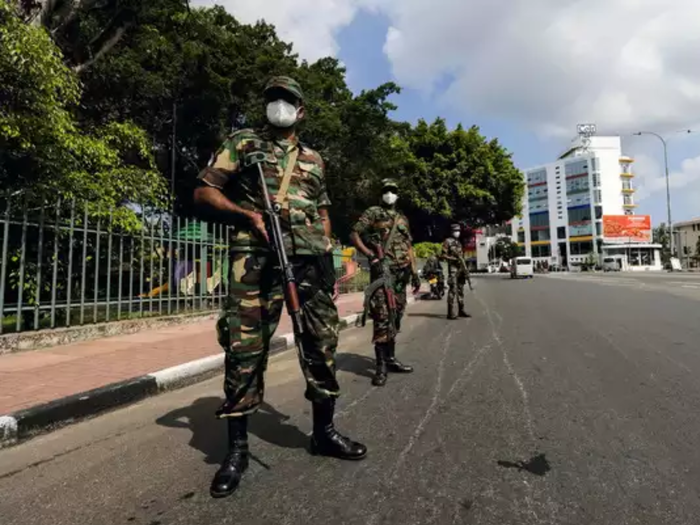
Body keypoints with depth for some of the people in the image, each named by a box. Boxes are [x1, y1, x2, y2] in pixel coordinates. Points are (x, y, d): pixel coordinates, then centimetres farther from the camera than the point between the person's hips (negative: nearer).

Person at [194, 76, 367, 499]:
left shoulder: (314, 159, 23)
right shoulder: (243, 143, 12)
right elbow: (204, 192, 7)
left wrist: (328, 257, 14)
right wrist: (247, 213, -10)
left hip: (310, 258, 4)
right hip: (258, 257, -3)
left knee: (323, 342, 5)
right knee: (246, 347, -5)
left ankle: (324, 432, 22)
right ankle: (238, 448, 11)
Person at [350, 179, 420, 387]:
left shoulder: (402, 218, 21)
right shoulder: (372, 213, 3)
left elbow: (409, 246, 21)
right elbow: (354, 235, -5)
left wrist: (415, 272, 14)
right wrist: (371, 255, -15)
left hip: (401, 272, 7)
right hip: (382, 270, -6)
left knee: (395, 317, 10)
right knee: (382, 318, -11)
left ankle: (391, 359, 21)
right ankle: (381, 365, -6)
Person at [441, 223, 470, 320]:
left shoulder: (459, 243, 20)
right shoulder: (448, 241, -3)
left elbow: (462, 256, 21)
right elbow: (444, 255, -9)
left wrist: (466, 269, 14)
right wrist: (454, 259, -20)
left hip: (461, 269, 8)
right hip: (453, 269, -8)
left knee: (460, 290, 10)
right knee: (452, 290, -12)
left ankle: (461, 310, 17)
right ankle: (450, 312, -11)